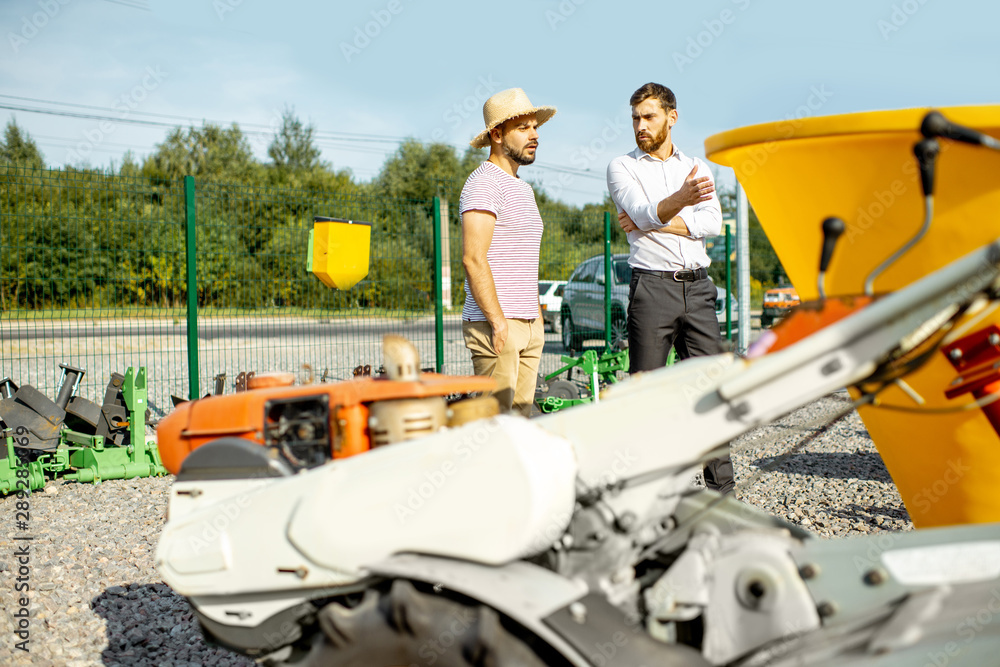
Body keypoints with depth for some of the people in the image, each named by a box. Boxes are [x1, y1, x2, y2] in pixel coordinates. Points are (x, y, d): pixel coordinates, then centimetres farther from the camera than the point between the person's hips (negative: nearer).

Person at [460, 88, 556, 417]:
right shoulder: (484, 184, -9)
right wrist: (498, 321, -21)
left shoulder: (524, 189, 21)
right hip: (495, 325, -9)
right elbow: (473, 258, -18)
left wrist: (536, 316, 19)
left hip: (530, 325, 9)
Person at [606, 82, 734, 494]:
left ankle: (722, 487, 8)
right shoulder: (622, 167, 5)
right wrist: (679, 201, -36)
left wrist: (651, 222, -9)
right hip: (652, 286, -3)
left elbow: (712, 223, -1)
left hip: (698, 286, 3)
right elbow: (643, 213, -15)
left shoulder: (697, 168, 16)